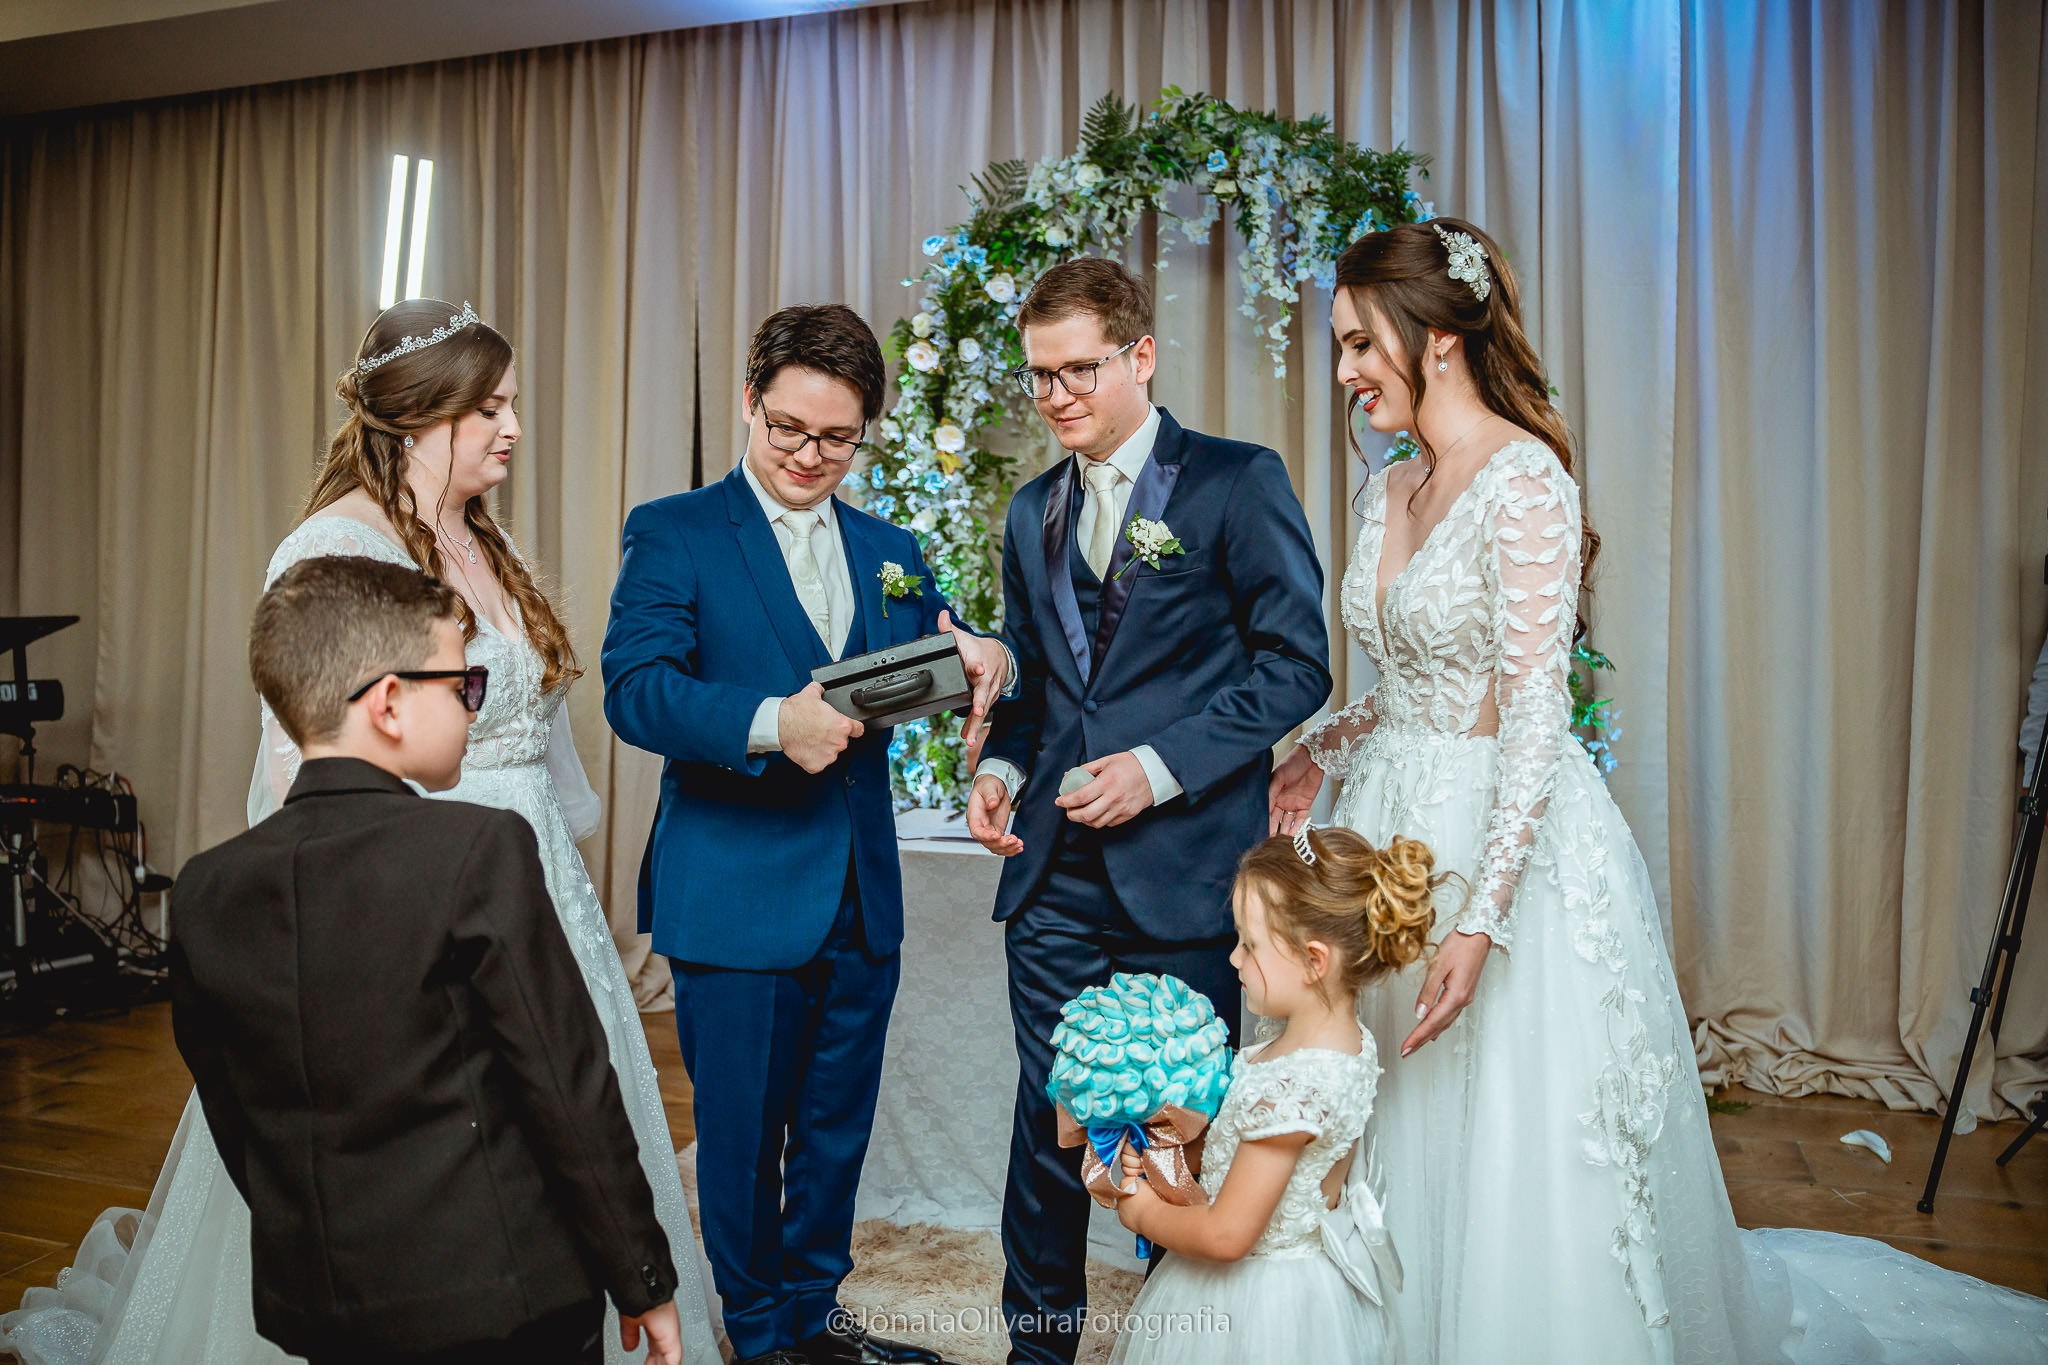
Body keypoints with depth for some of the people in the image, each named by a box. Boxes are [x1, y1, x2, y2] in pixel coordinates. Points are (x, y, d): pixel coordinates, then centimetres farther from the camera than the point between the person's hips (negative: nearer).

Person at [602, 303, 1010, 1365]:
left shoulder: (890, 551, 13)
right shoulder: (672, 533, -3)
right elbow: (633, 689, -15)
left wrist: (981, 665, -16)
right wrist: (770, 724, -31)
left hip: (862, 898, 5)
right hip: (736, 898, -5)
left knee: (837, 1127, 17)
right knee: (743, 1131, 8)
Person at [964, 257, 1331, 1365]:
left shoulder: (1237, 482, -4)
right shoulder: (1033, 514, 14)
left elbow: (1297, 664, -8)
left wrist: (1162, 765, -16)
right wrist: (999, 768, 2)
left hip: (1184, 870, -4)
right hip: (1053, 873, 5)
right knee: (1045, 1127, 11)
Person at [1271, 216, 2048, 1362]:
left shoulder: (1524, 478, -15)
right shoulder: (1390, 491, 10)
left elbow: (1537, 714, -21)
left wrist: (1481, 920, -25)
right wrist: (1316, 757, 4)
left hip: (1510, 838, -8)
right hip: (1396, 827, 8)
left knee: (1526, 1170, 4)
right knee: (1405, 1162, 15)